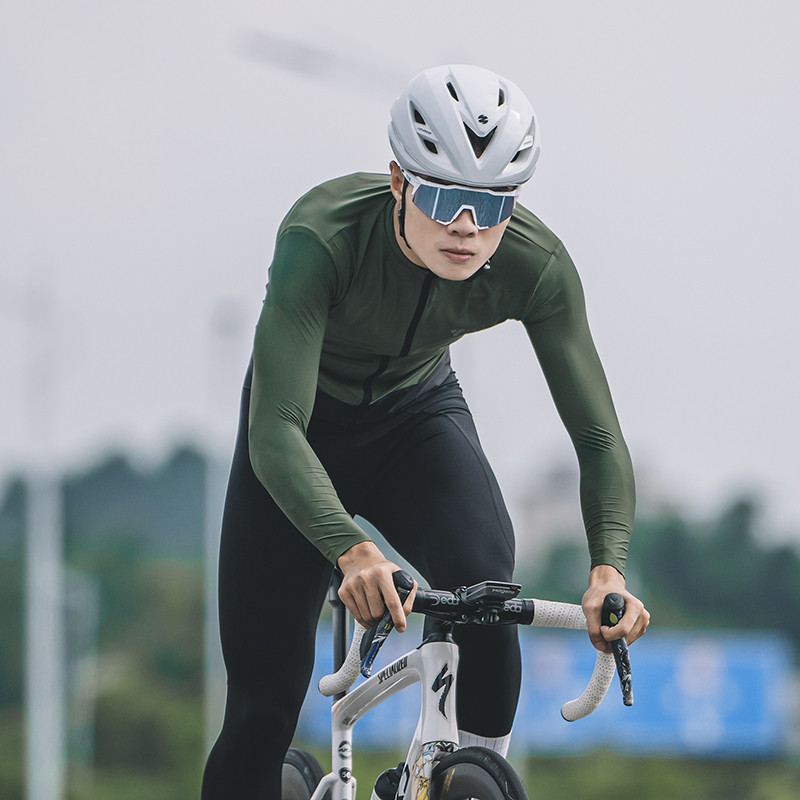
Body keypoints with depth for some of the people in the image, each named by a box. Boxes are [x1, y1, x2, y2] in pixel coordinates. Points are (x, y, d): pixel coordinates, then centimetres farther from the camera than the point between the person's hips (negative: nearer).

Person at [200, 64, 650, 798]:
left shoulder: (535, 265, -28)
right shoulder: (324, 237, -37)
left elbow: (597, 433, -24)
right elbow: (275, 430, -44)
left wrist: (609, 566, -42)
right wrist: (352, 551, -60)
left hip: (417, 415, 2)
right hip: (307, 428, -2)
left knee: (484, 586, -30)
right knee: (263, 707, -5)